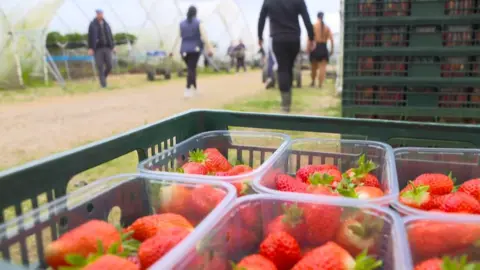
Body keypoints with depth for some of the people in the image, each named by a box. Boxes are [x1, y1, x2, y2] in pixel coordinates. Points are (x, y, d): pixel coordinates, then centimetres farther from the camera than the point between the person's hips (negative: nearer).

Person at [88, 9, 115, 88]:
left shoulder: (106, 24, 10)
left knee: (109, 66, -3)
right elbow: (90, 37, -6)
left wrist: (113, 46, 8)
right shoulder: (92, 25, -3)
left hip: (107, 48, 4)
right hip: (97, 48, -4)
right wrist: (90, 48, -13)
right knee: (100, 67, -5)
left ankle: (104, 77, 26)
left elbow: (110, 36, 13)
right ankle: (103, 83, 2)